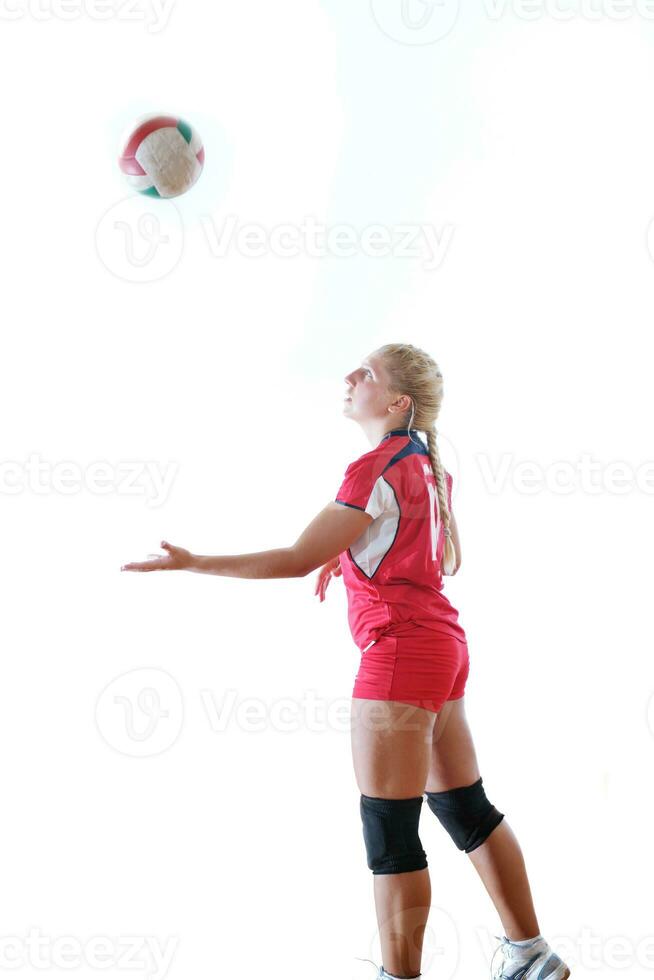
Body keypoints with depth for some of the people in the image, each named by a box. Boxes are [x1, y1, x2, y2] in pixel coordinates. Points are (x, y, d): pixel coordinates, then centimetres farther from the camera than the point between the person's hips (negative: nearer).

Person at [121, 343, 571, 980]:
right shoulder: (427, 465, 12)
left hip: (399, 652, -10)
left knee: (389, 829, -2)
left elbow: (296, 560, -19)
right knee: (466, 807, 16)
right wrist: (349, 554, 20)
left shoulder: (376, 470, -16)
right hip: (444, 646, 10)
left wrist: (189, 563, -15)